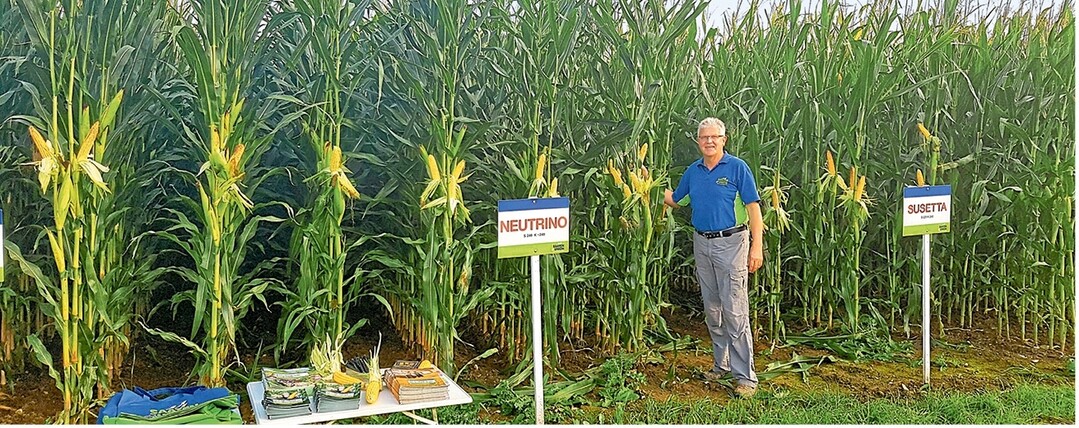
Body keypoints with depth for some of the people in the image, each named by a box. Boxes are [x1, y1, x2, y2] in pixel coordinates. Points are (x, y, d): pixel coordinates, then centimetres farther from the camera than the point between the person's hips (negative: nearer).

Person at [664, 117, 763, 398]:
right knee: (712, 309, 12)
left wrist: (756, 247, -16)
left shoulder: (737, 168, -7)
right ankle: (722, 364, 25)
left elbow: (753, 207, -10)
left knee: (735, 310, -9)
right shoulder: (693, 171, 9)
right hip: (702, 243, 6)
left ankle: (745, 376, -5)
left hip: (731, 243, -6)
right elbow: (675, 200, 23)